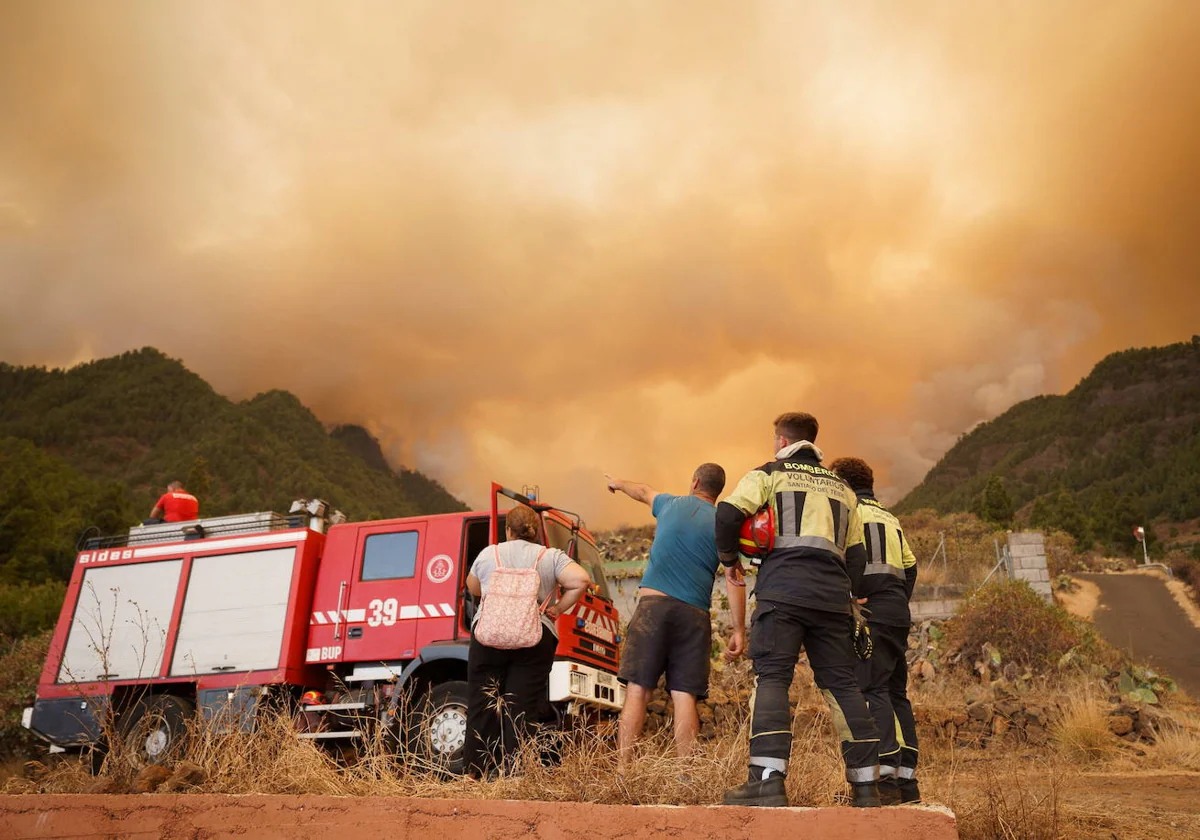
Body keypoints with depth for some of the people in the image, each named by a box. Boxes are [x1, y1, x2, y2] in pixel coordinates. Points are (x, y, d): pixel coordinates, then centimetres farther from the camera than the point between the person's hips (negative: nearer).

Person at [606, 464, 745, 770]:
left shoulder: (672, 504, 15)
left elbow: (644, 492, 38)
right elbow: (735, 580, -1)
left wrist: (619, 484, 59)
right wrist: (739, 631, -1)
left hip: (653, 604, 0)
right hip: (694, 615, 0)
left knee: (637, 690, -3)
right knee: (685, 696, -1)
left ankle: (622, 769, -9)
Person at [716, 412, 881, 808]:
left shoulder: (768, 473, 11)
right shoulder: (842, 488, 26)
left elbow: (728, 512, -4)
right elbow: (856, 554, 22)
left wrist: (729, 557, 11)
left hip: (783, 588, -5)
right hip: (833, 595, 5)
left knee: (772, 677, -9)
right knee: (841, 683, 7)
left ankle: (768, 780, -20)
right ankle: (866, 785, 8)